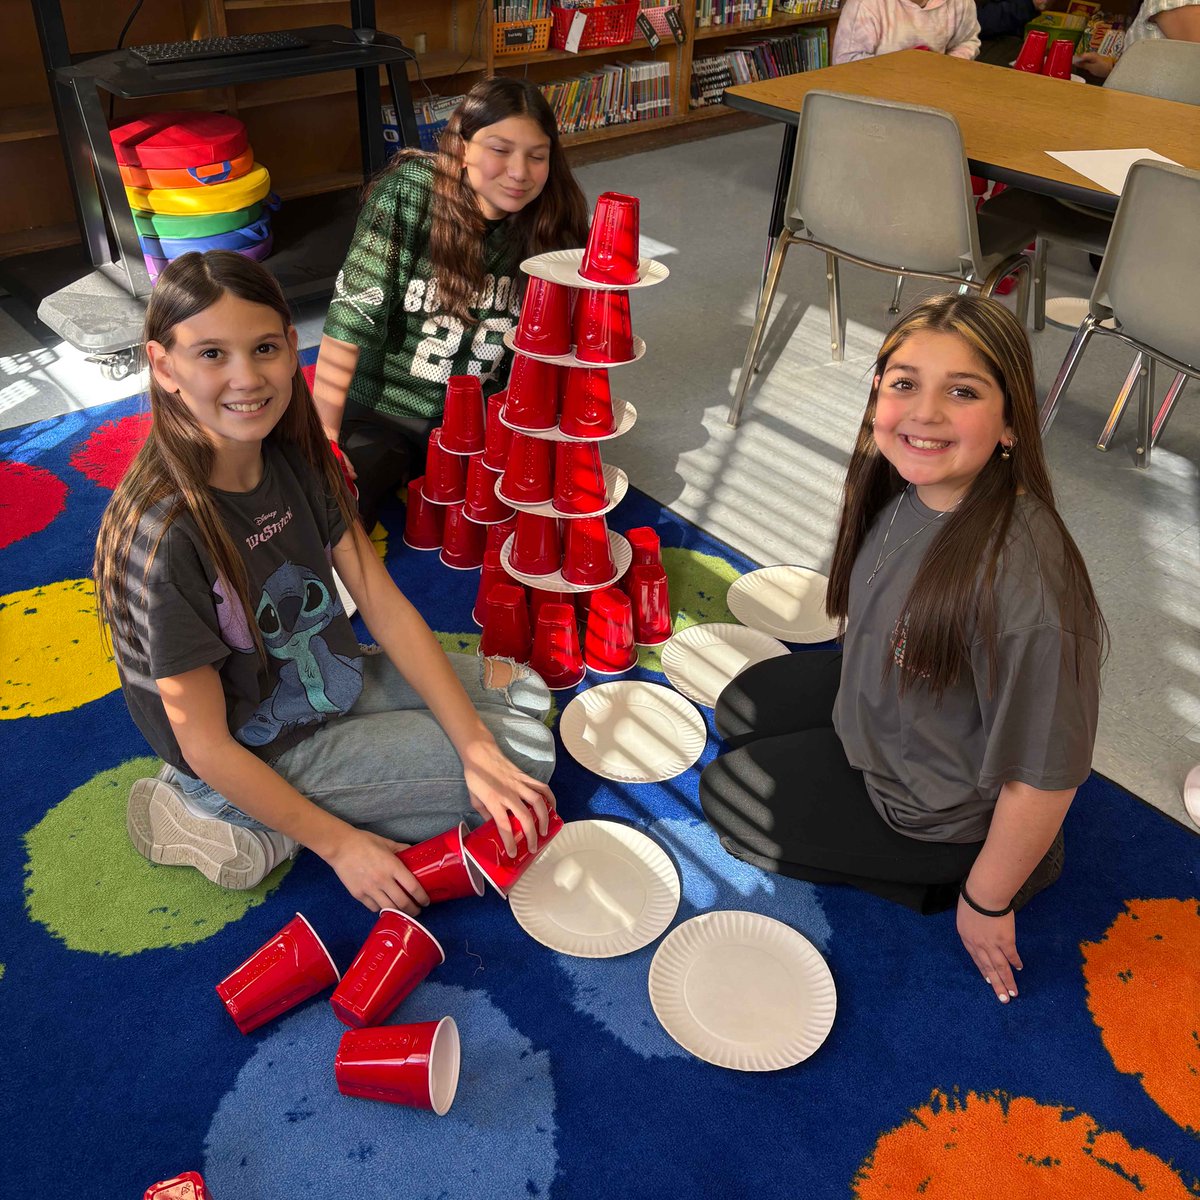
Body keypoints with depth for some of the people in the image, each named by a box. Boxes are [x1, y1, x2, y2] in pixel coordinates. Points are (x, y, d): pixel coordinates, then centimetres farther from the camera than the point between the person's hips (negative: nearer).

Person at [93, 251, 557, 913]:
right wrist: (339, 845, -17)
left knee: (523, 695, 9)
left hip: (334, 678, 7)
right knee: (529, 754, -7)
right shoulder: (164, 537, -32)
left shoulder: (295, 458, -11)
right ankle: (248, 827, -4)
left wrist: (478, 755, -15)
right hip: (262, 753, -7)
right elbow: (207, 746, -24)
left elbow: (388, 609, -10)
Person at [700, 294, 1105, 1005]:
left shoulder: (1026, 584, -41)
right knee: (743, 709, 23)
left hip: (936, 802, -7)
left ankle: (949, 874, 9)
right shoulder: (912, 485, -18)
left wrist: (986, 902, -15)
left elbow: (1044, 776, -29)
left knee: (727, 800, 3)